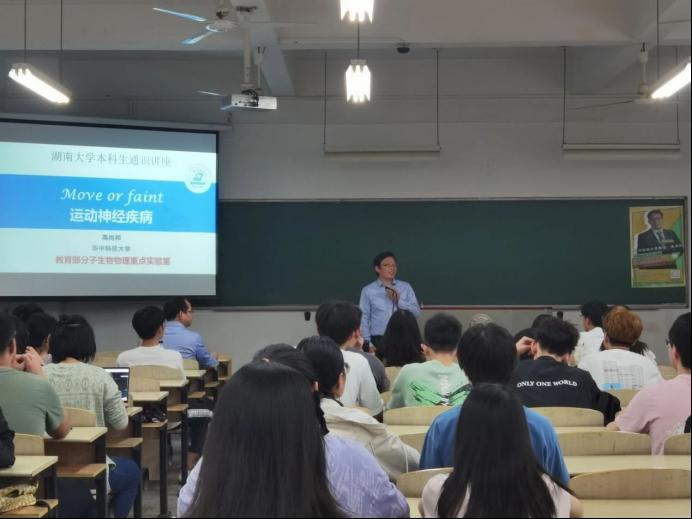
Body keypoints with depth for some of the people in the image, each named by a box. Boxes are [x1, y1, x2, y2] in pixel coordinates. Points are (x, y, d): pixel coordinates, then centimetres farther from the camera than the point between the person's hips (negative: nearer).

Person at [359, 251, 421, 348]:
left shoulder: (406, 287, 8)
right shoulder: (368, 291, 2)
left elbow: (417, 313, 3)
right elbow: (364, 319, 1)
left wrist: (399, 300, -9)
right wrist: (368, 343, -5)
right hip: (378, 340, -1)